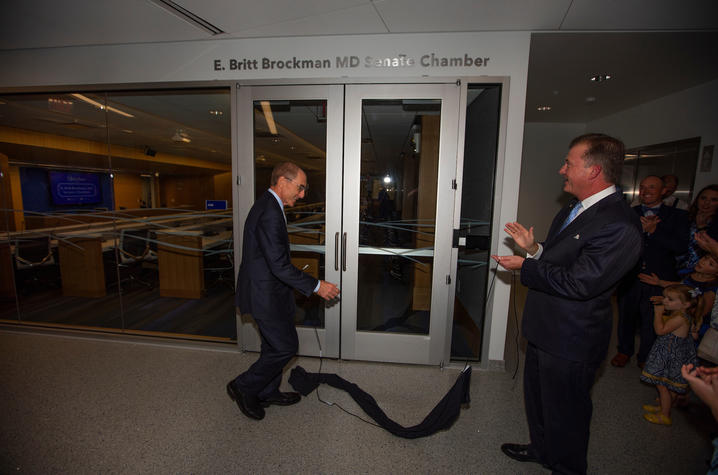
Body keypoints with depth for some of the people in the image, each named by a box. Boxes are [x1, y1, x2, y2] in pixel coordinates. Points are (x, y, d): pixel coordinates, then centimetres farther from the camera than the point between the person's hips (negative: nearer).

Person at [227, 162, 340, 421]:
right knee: (286, 346, 4)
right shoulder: (270, 213, -25)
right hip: (265, 294, -11)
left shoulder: (266, 205, 9)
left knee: (275, 345, 21)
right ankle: (244, 387, 22)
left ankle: (268, 392, 39)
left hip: (265, 289, 11)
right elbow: (279, 265, -28)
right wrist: (316, 286, -23)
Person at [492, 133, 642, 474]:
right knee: (536, 395, 27)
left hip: (571, 342, -9)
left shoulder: (619, 226, -25)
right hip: (545, 329, 10)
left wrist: (525, 266, -18)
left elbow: (577, 282, -27)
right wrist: (533, 249, -5)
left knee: (564, 410, 15)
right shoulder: (572, 211, 6)